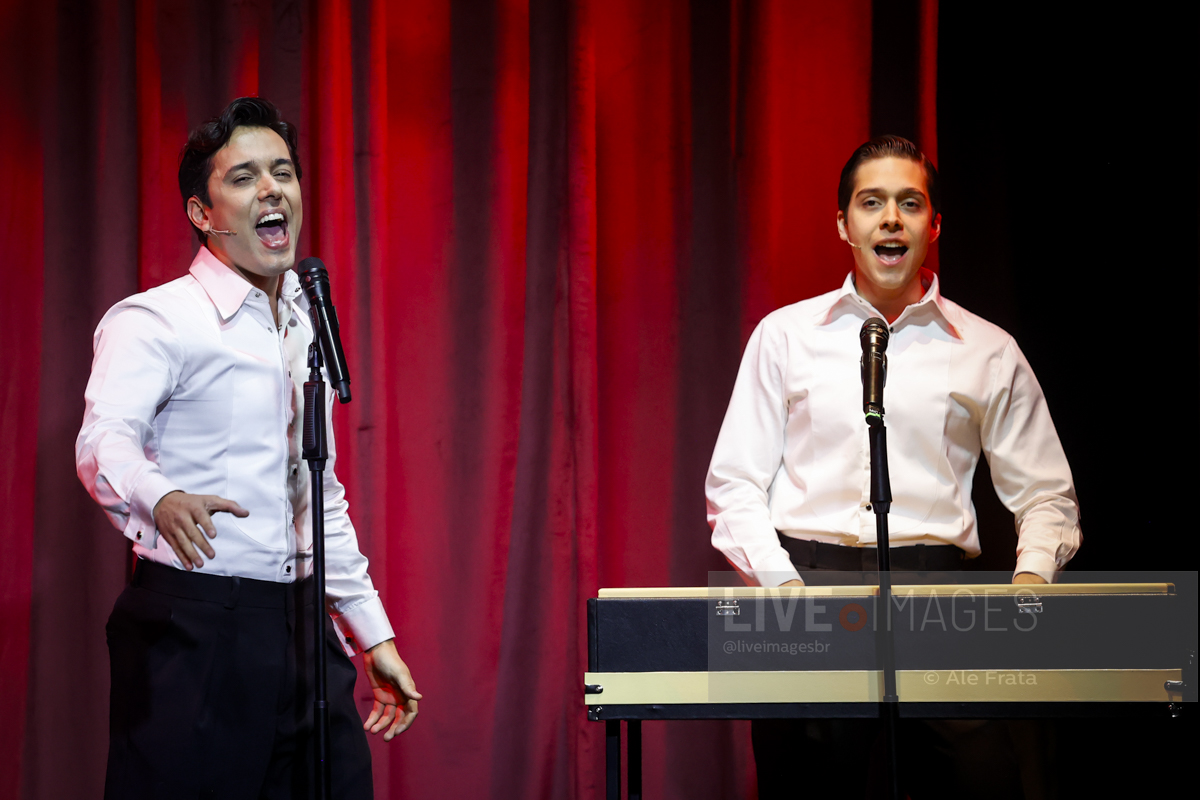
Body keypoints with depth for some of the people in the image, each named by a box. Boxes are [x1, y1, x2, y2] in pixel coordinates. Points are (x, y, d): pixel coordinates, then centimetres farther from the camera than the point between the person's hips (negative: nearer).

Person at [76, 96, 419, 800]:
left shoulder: (309, 327, 18)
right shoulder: (153, 321, -5)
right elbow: (104, 439, -24)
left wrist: (374, 634, 20)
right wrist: (161, 499, -46)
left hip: (300, 626, 6)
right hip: (193, 629, -6)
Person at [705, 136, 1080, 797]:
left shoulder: (988, 353, 13)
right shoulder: (786, 335, 12)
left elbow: (1045, 494, 16)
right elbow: (733, 486, 10)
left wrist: (1031, 576, -5)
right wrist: (783, 585, -6)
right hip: (805, 576, 0)